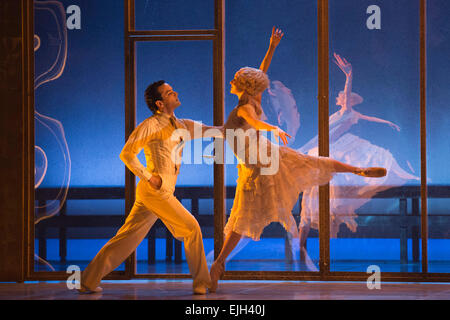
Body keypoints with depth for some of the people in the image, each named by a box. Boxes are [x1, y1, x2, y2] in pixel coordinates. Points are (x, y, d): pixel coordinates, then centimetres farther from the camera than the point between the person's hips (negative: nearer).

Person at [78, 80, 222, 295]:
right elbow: (127, 153, -10)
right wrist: (148, 177, -14)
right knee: (191, 228, -3)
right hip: (155, 191, -8)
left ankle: (89, 281, 11)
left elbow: (210, 131, 19)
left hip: (163, 193, 8)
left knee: (126, 239, 8)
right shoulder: (151, 125, -7)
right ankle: (201, 282, 7)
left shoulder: (182, 126, 17)